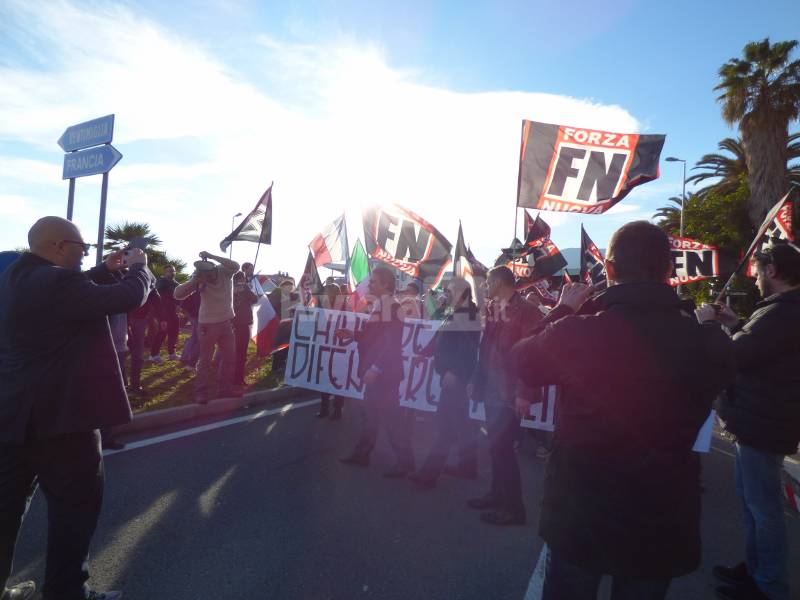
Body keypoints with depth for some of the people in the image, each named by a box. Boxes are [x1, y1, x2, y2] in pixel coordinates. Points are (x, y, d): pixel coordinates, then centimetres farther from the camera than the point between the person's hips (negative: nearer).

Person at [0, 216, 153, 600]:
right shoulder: (57, 281, -22)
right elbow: (130, 297, -21)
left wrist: (106, 270, 14)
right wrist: (138, 266, -3)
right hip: (59, 413, -10)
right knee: (75, 504, 7)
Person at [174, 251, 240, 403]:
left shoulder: (225, 271, -13)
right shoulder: (199, 279, -15)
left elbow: (236, 266, -36)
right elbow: (177, 294, -19)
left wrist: (211, 256, -38)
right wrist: (194, 281, -32)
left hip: (226, 322, 3)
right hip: (208, 324, -3)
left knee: (230, 357, 11)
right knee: (205, 360, 2)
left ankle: (225, 388, 24)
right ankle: (201, 393, 11)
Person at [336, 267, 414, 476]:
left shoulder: (390, 307, -18)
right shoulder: (379, 305, 12)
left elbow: (391, 343, -24)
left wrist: (375, 368, -24)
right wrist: (352, 335, 9)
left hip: (385, 372, -10)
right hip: (377, 370, 10)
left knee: (391, 415, -2)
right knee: (371, 412, 18)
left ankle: (405, 461, 11)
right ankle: (361, 453, 31)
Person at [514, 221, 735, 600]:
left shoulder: (574, 333, -22)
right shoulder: (709, 344, -14)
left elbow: (520, 362, 0)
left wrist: (563, 310, 12)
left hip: (577, 519, -2)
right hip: (663, 526, 2)